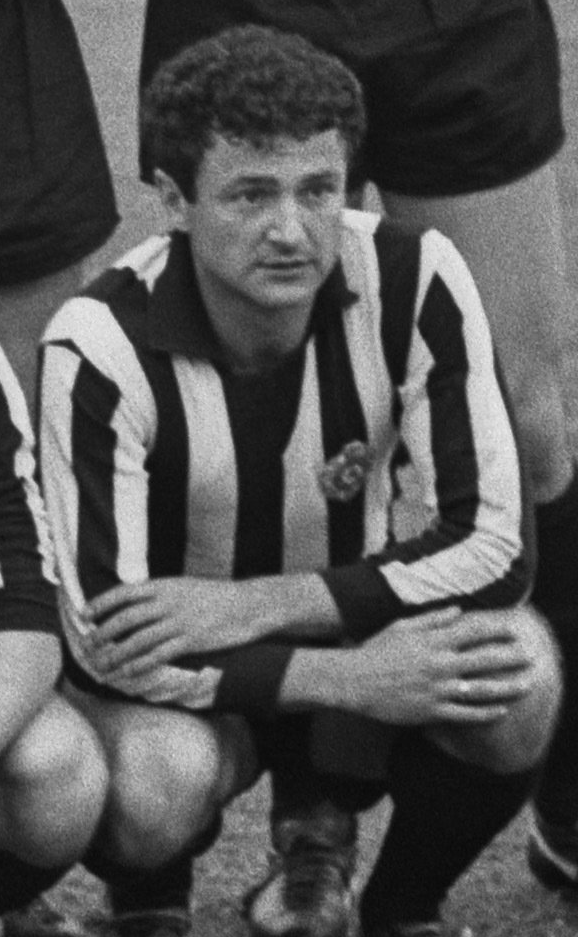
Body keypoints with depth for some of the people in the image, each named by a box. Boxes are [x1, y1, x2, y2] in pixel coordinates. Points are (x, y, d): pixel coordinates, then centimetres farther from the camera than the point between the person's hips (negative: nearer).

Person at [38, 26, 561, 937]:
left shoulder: (413, 283, -19)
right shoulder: (102, 347, -26)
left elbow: (492, 544, -20)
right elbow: (102, 638, -26)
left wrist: (253, 606, -29)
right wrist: (348, 681, -34)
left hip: (362, 628, 2)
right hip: (182, 685, -2)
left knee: (518, 672, -30)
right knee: (157, 786, -37)